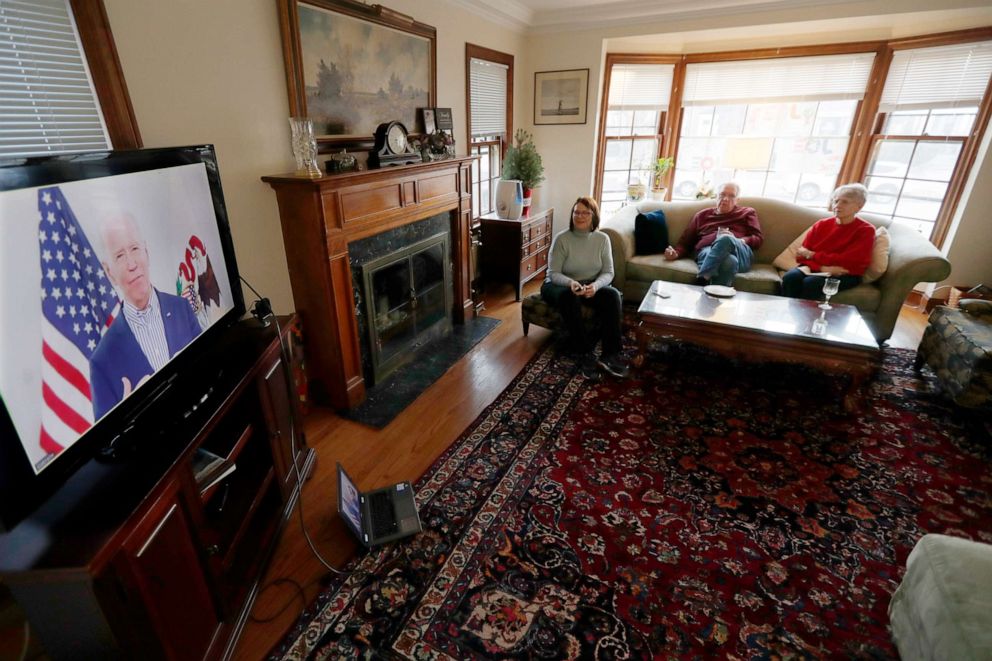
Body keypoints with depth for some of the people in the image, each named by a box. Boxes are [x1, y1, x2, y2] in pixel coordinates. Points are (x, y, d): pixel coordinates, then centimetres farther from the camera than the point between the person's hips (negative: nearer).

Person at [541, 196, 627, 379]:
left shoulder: (602, 239, -4)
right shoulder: (562, 239, -13)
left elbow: (608, 273, -6)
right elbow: (553, 273, -16)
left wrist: (596, 285, -30)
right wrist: (570, 283, -37)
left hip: (591, 285, 3)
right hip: (560, 285, -3)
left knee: (613, 295, -26)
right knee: (569, 297, -38)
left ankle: (609, 354, -25)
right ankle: (585, 353, -29)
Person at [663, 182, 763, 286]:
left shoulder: (747, 213, 28)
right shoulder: (702, 215, 29)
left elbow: (758, 239, 15)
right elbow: (686, 242, 23)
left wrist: (737, 241, -7)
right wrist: (676, 253, 0)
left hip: (740, 254, 0)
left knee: (725, 239, -39)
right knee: (729, 261, -39)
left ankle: (702, 280, -46)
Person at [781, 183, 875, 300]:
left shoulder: (865, 230, 0)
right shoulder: (821, 225, 11)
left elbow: (848, 262, -11)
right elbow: (802, 254, 3)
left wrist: (812, 255, -7)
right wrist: (822, 268, -17)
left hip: (845, 275, -3)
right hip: (816, 269, 3)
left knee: (810, 283, -35)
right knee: (790, 277, -31)